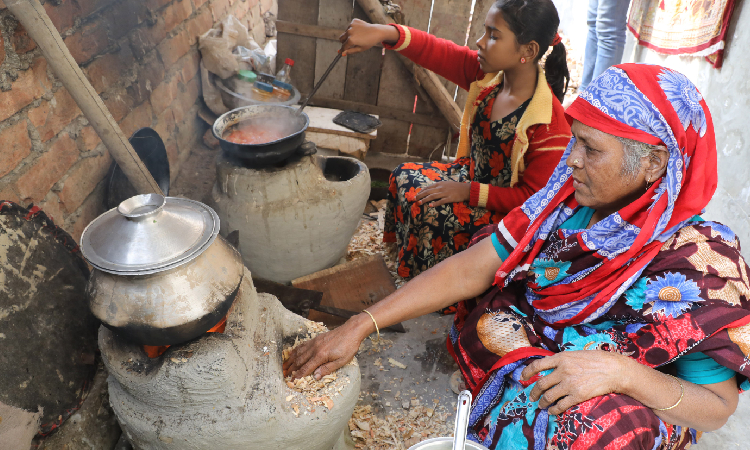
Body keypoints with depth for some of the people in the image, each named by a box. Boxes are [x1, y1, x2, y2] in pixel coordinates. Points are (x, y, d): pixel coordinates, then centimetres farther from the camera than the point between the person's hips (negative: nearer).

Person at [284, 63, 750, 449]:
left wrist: (620, 371, -35)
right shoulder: (567, 200, -10)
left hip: (629, 406, -5)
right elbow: (471, 268, -14)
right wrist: (359, 326, -19)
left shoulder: (701, 258, -21)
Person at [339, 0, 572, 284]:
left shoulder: (551, 122, -30)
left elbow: (533, 196, -24)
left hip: (505, 208, -8)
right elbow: (437, 52, -17)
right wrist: (383, 33, -33)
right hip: (470, 174, 8)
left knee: (428, 210, -24)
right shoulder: (487, 74, -11)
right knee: (404, 177, 2)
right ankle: (400, 248, 23)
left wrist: (467, 192, -25)